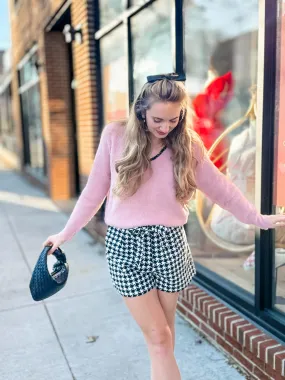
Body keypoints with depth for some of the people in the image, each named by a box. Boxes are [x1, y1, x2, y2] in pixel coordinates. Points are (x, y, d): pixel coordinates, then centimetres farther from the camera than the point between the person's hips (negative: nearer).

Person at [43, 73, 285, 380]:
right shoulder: (115, 136, -5)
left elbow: (221, 189, 8)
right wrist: (66, 233, 8)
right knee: (157, 337, 2)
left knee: (163, 335, 15)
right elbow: (94, 191, 3)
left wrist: (258, 219, 10)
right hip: (125, 245, -1)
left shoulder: (188, 144, -1)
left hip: (169, 244, 2)